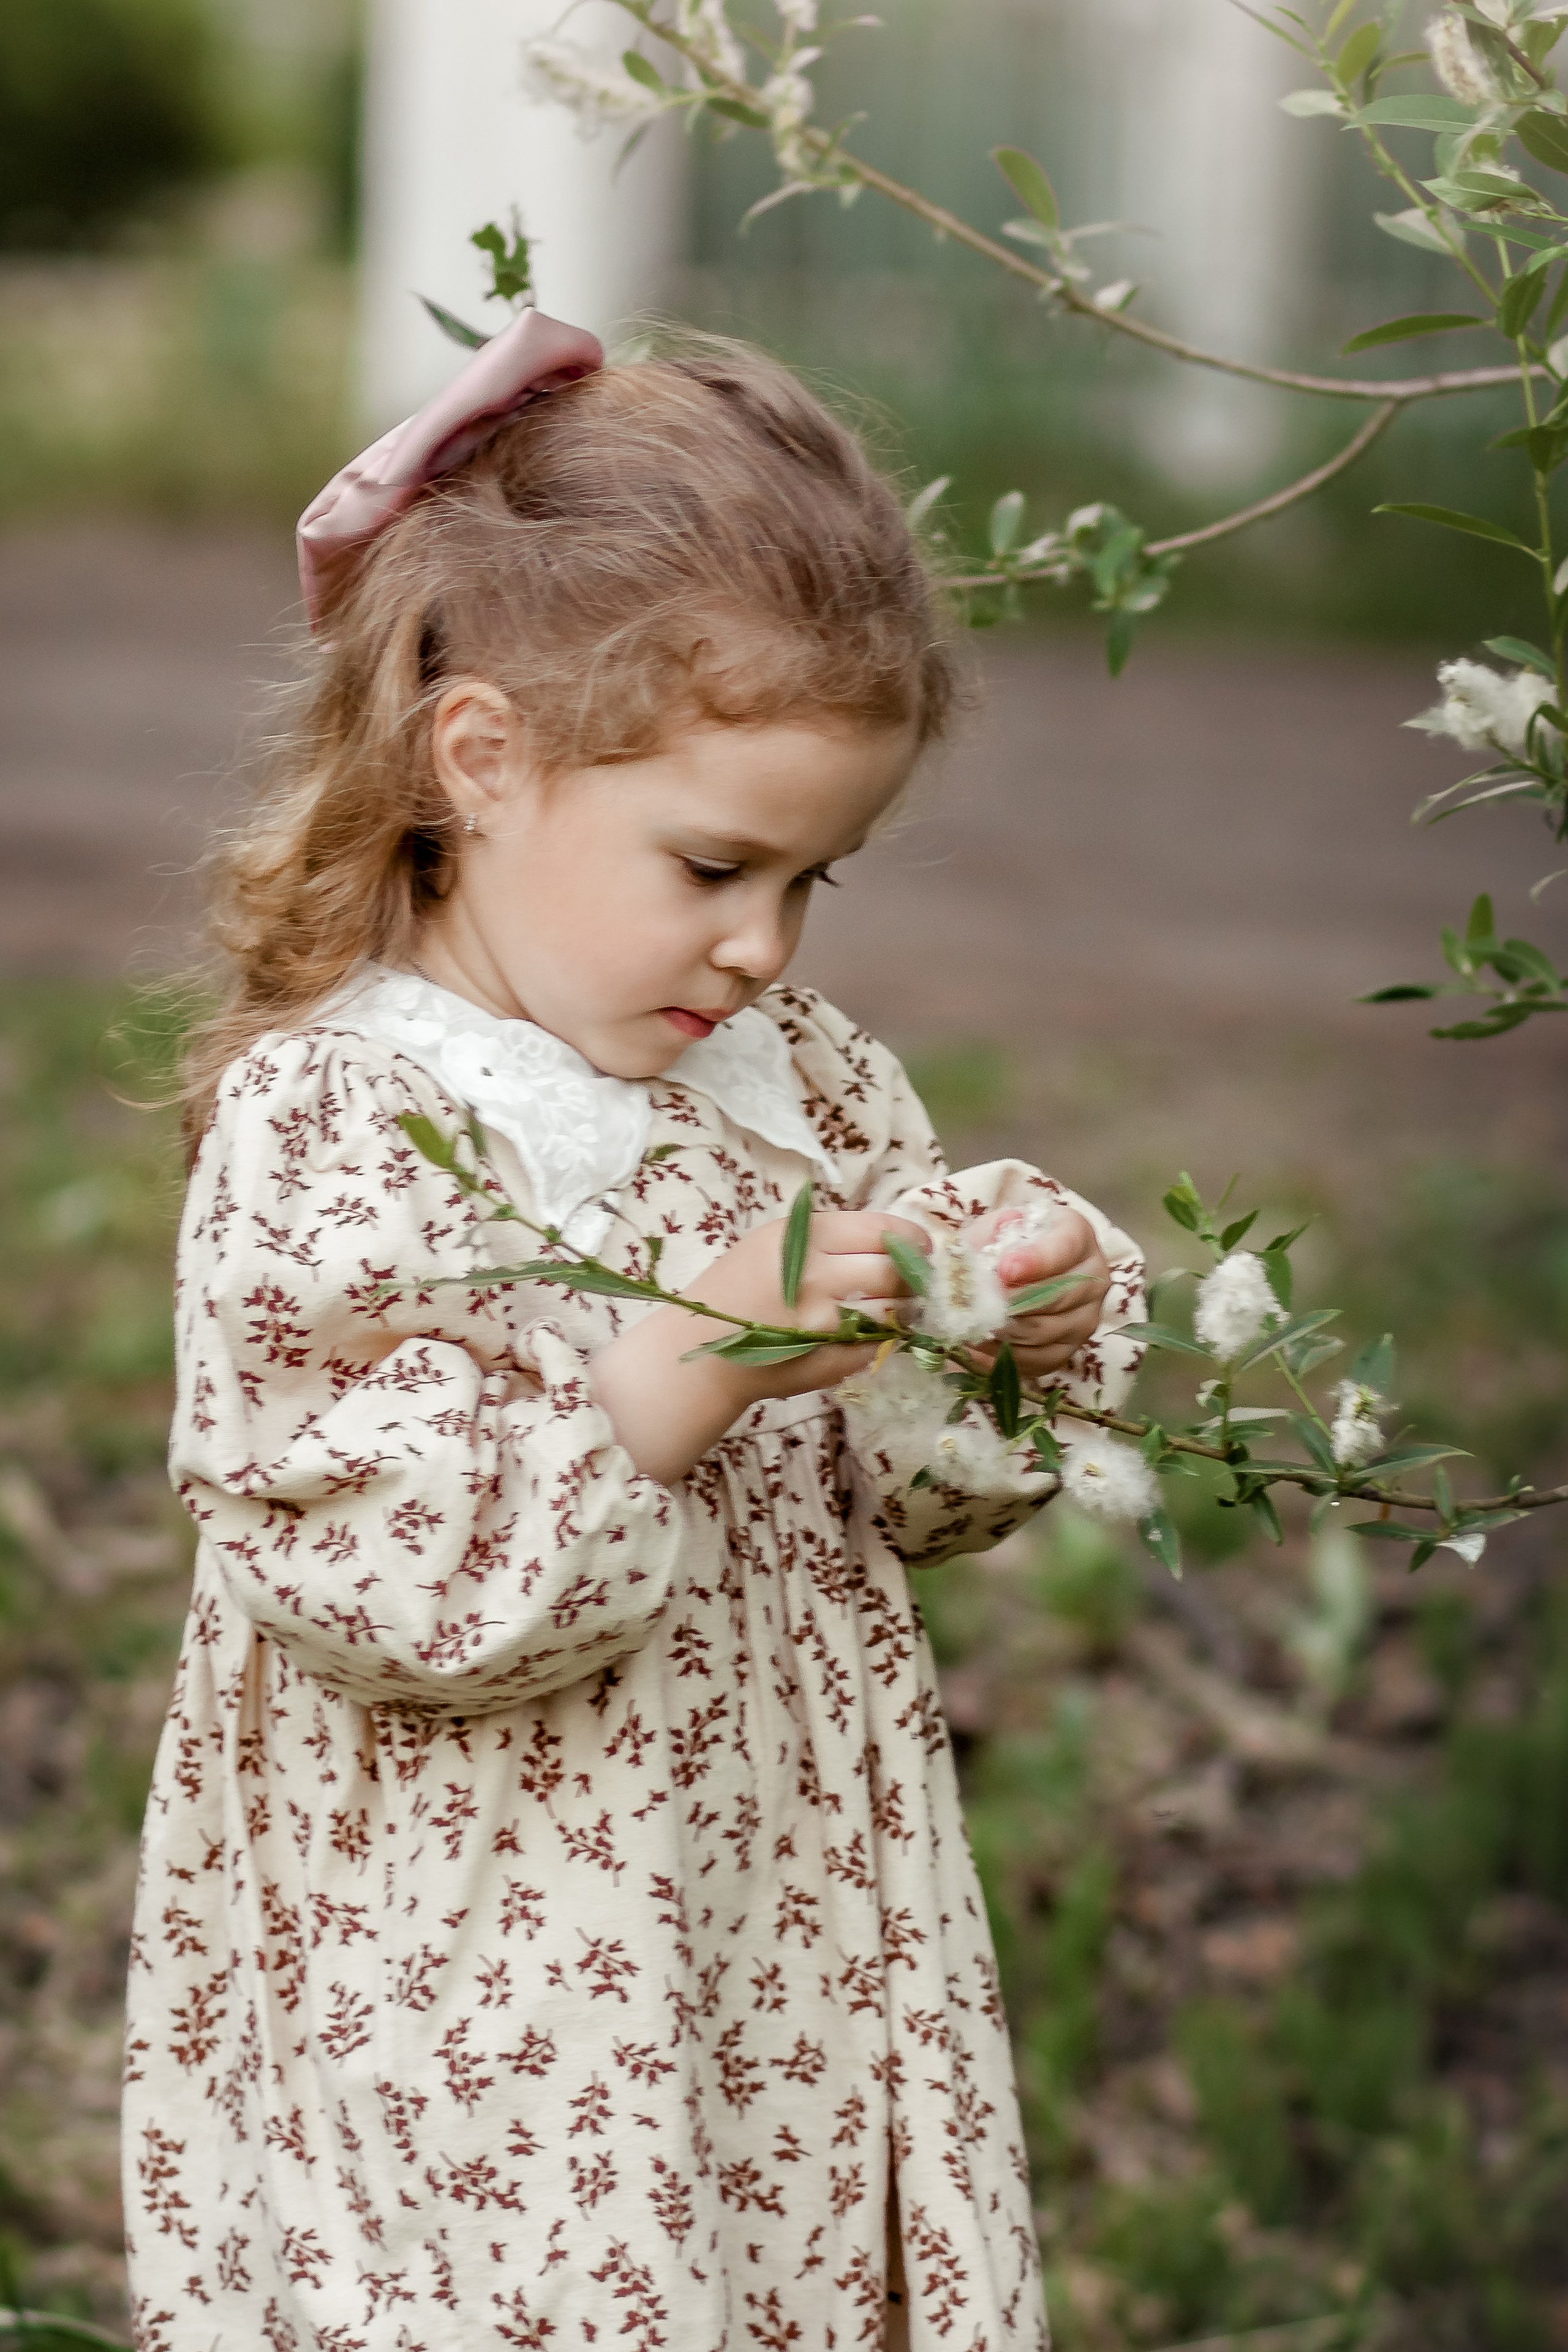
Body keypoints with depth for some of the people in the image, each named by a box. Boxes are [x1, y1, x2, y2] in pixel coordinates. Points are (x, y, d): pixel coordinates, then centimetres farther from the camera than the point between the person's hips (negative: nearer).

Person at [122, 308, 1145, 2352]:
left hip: (802, 1935, 6)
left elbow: (910, 1502, 15)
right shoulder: (326, 1125, -15)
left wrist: (1031, 1327, -5)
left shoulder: (799, 1079, 6)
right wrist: (687, 1368, -28)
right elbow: (375, 1575, -23)